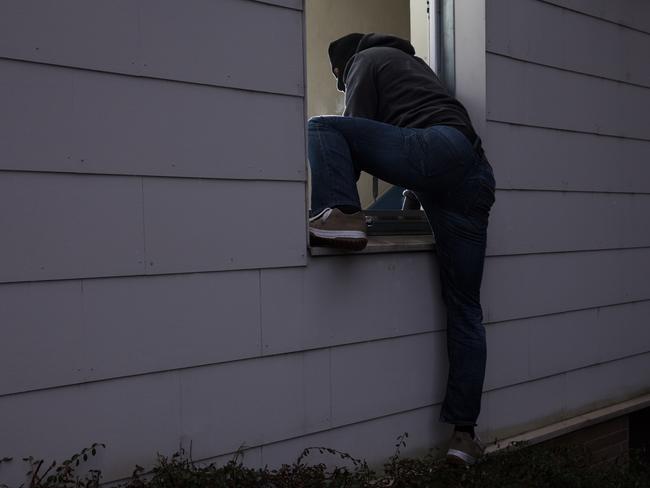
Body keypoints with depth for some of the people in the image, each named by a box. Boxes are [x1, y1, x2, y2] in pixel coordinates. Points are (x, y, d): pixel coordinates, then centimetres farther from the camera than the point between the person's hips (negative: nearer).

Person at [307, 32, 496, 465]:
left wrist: (340, 199, 16)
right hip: (477, 174, 8)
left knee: (321, 128, 1)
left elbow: (357, 133, 8)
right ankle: (464, 433, 5)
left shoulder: (366, 60, 18)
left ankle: (340, 217, -21)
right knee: (465, 307, 5)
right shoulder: (411, 62, 40)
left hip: (438, 150, -8)